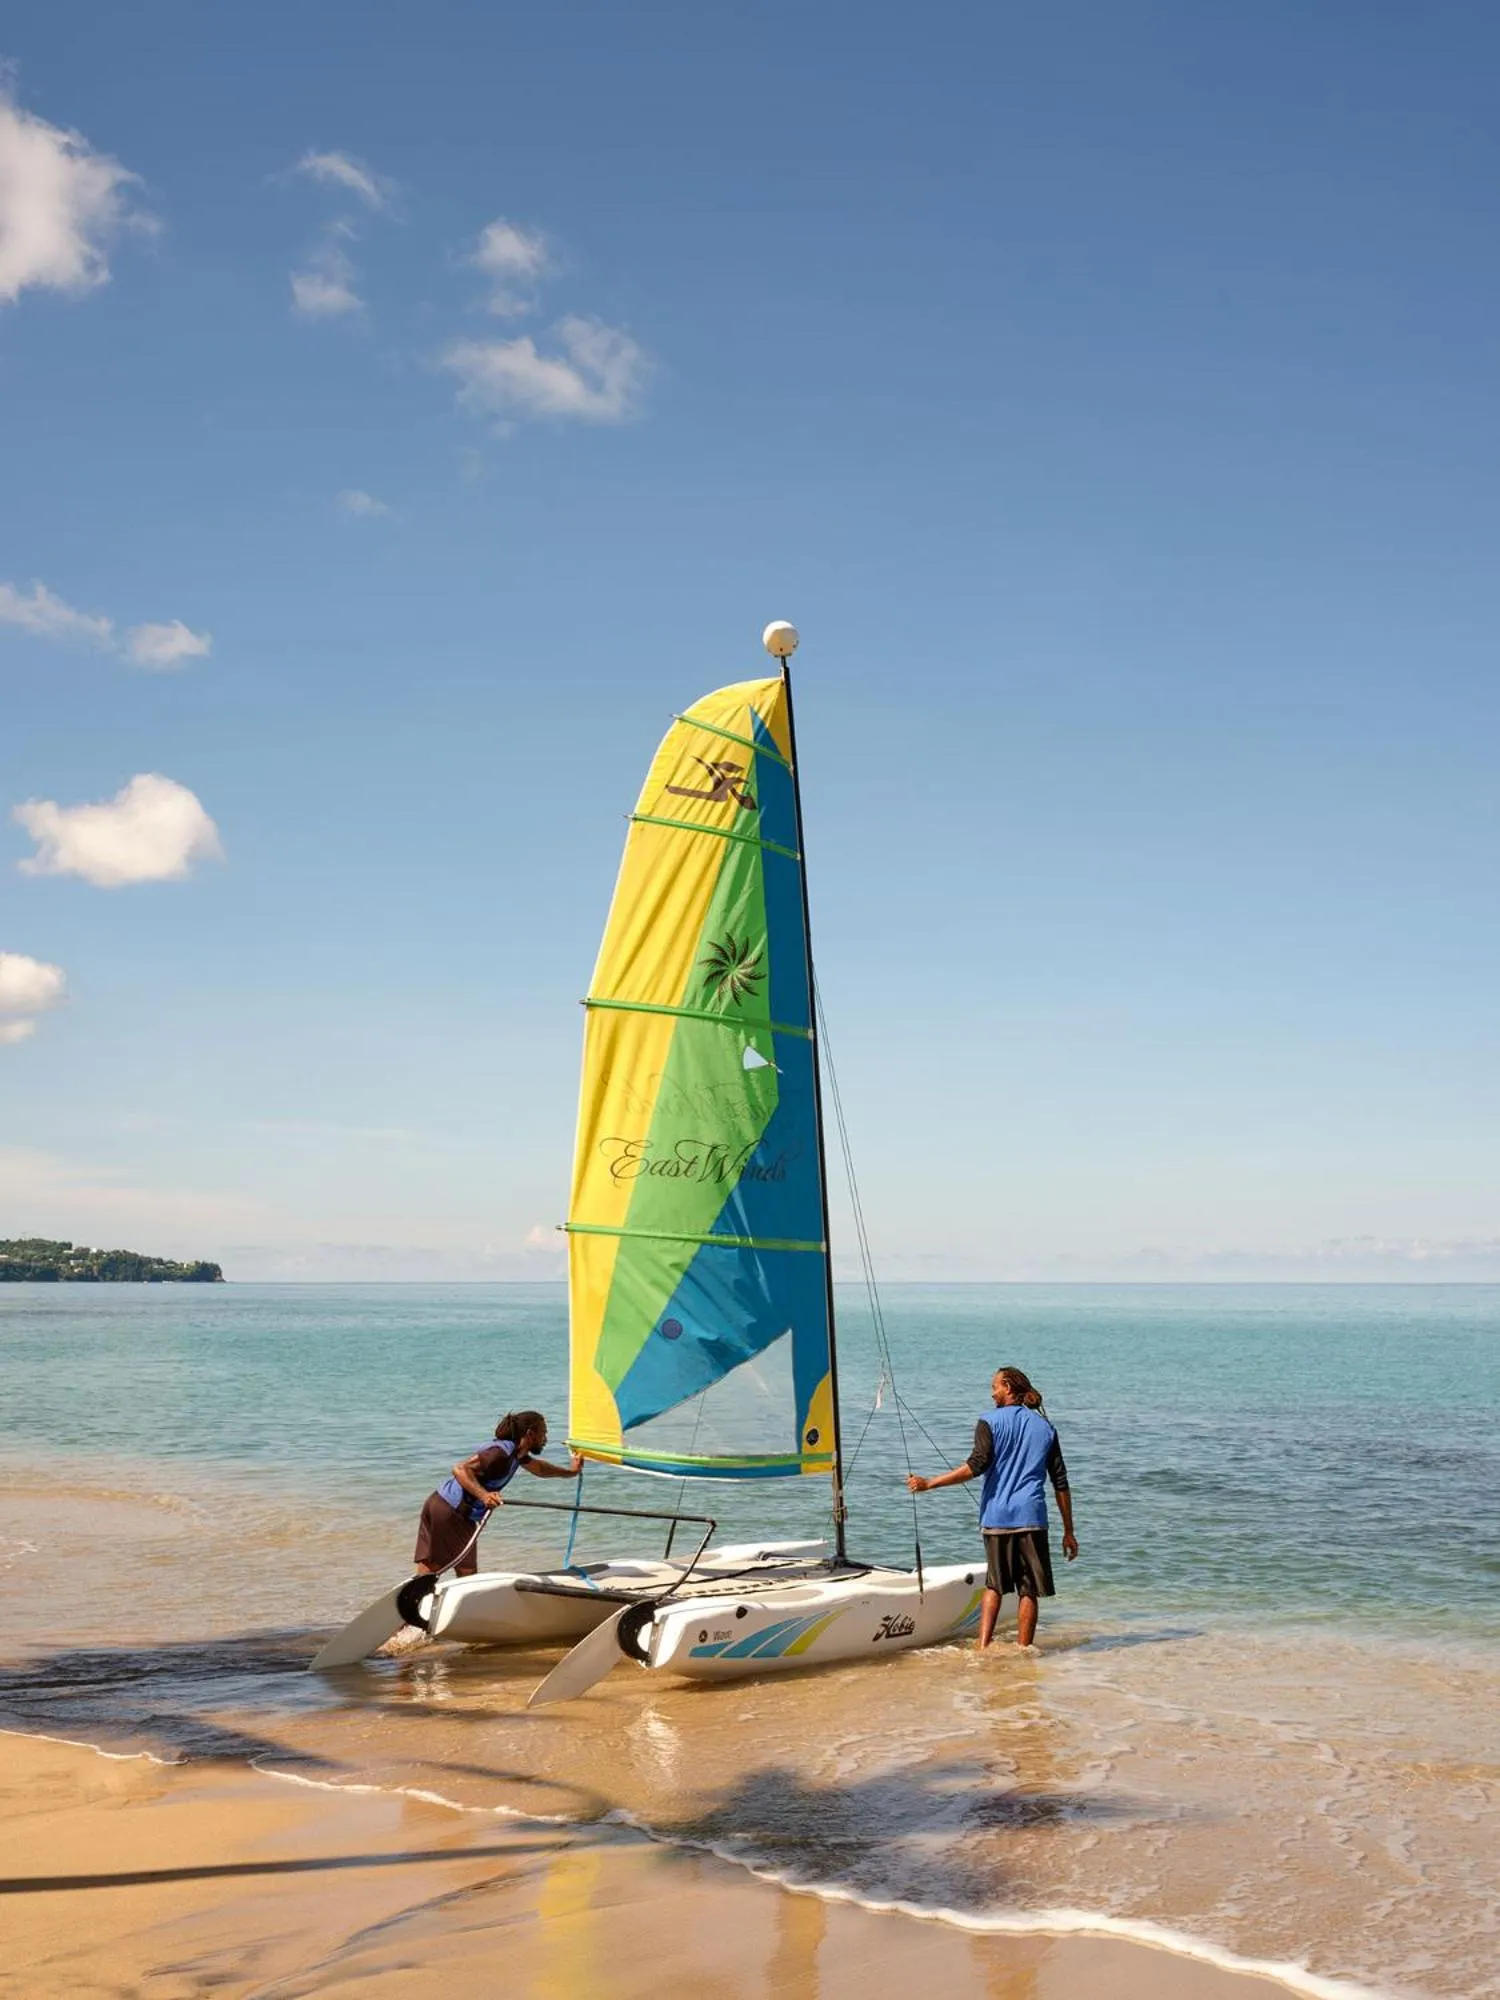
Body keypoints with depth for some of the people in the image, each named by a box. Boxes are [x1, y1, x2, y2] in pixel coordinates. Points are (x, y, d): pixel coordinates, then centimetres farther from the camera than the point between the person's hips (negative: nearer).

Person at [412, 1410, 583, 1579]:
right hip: (452, 1513, -9)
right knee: (467, 1573, 3)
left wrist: (570, 1471, 39)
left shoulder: (515, 1452, 12)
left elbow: (539, 1467, 34)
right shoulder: (502, 1453, -18)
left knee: (427, 1572, 4)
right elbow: (460, 1469, -29)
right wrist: (484, 1495, -41)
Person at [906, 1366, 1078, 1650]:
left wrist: (929, 1484, -10)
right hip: (1031, 1517, 1)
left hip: (997, 1516, -1)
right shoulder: (1044, 1426, 11)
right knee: (1028, 1590, 6)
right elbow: (1060, 1483, 10)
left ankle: (983, 1647, 1)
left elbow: (977, 1466, -13)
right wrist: (1068, 1532, 14)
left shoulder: (990, 1422, 0)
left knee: (994, 1585, 11)